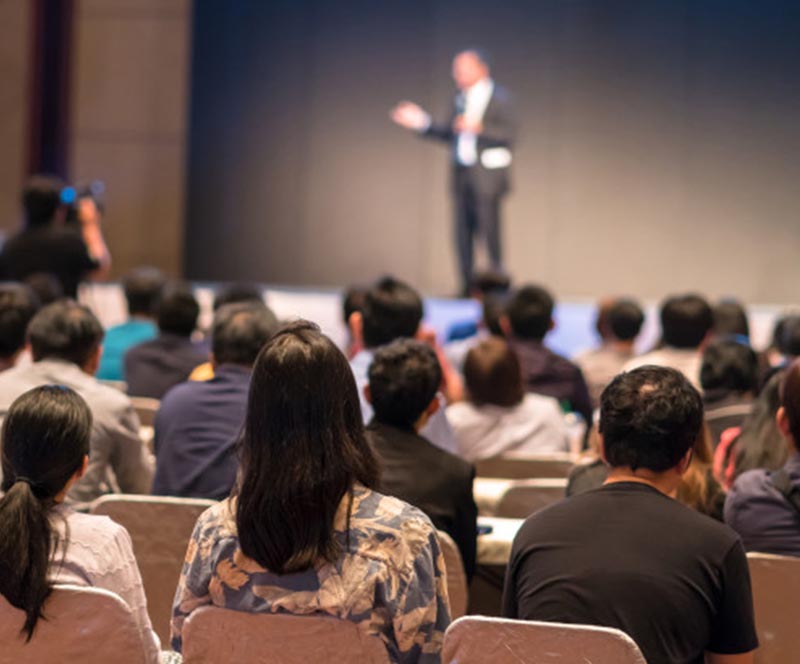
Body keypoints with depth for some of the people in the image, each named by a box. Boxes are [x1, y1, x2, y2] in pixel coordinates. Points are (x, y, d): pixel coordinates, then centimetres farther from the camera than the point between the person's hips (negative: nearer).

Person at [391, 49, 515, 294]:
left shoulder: (499, 97, -5)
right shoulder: (460, 99, 14)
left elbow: (508, 135, -13)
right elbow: (449, 135, 18)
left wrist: (479, 128, -25)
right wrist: (422, 123, 10)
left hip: (488, 173, -6)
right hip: (462, 172, 6)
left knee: (489, 231, -9)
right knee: (463, 234, 5)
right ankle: (468, 286, 10)